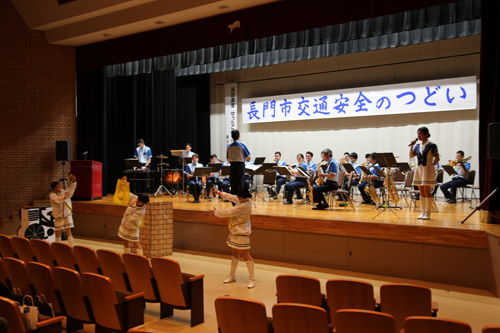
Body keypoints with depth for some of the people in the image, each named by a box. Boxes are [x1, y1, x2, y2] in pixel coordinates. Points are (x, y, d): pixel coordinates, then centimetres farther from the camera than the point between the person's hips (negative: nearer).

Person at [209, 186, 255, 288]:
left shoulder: (243, 206, -28)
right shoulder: (245, 200, -2)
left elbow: (229, 212, -19)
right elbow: (232, 197, 13)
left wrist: (216, 212, -4)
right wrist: (219, 192, 19)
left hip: (241, 233, -10)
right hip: (236, 231, 10)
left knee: (245, 255, -3)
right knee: (235, 253, 18)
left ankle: (252, 279, 6)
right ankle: (232, 276, 31)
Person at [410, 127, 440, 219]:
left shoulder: (431, 145, -6)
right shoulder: (417, 146, 11)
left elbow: (437, 158, -4)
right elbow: (411, 156, 7)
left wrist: (431, 166, -7)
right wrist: (411, 146, -2)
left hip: (427, 170, -6)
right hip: (419, 169, 6)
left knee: (427, 192, -6)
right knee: (421, 193, 9)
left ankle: (427, 213, 0)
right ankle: (423, 212, 16)